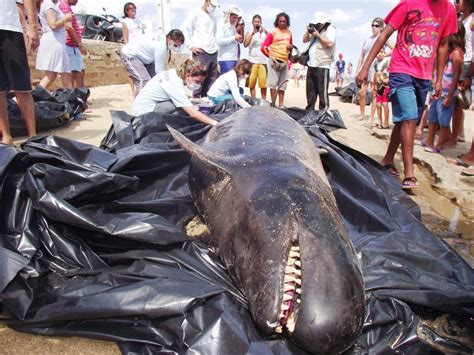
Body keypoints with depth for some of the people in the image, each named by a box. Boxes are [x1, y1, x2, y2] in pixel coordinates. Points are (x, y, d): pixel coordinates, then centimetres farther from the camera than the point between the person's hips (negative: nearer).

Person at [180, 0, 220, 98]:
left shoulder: (213, 16, 19)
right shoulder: (195, 14, -1)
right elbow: (184, 29, -6)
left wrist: (215, 45, 12)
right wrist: (191, 45, -8)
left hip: (213, 52, 7)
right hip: (201, 52, -6)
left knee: (212, 80, 5)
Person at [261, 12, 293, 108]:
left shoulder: (289, 33, 11)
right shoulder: (273, 32, -3)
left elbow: (291, 46, 23)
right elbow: (263, 47, -4)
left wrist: (291, 47, 1)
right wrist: (270, 55, 1)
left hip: (285, 61, 5)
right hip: (274, 61, -5)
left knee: (282, 85, 8)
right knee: (273, 84, -3)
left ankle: (281, 106, 14)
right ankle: (273, 104, 3)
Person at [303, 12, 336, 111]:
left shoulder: (330, 29, -3)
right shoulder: (315, 29, 19)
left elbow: (329, 43, -17)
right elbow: (305, 40, 22)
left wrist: (318, 35, -12)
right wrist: (308, 31, 5)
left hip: (322, 66, -8)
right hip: (311, 65, 8)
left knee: (322, 91, -8)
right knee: (310, 90, 13)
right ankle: (309, 110, 22)